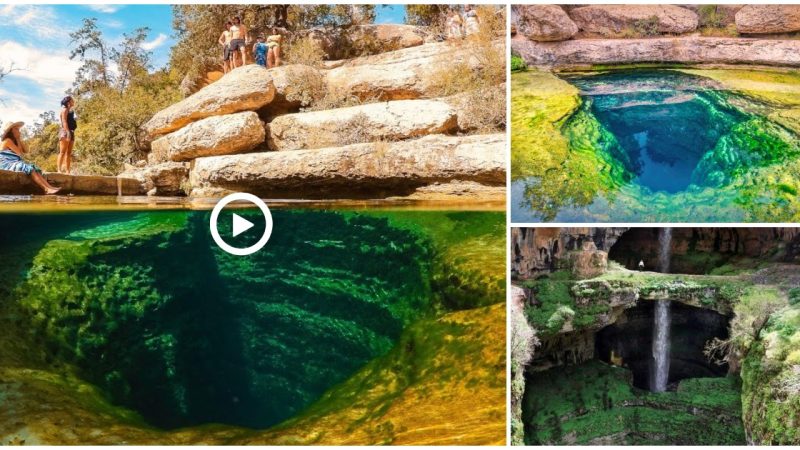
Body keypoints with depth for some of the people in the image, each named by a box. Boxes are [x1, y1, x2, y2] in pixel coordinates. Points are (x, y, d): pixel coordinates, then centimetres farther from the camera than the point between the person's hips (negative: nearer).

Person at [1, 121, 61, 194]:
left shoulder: (13, 141, 21)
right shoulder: (7, 140, -7)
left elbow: (26, 150, 13)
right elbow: (19, 153, -12)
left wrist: (20, 140, 8)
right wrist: (17, 140, -2)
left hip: (15, 163, 9)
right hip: (7, 164, -9)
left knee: (35, 169, -12)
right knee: (30, 168, -29)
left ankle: (50, 187, -33)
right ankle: (47, 189, -44)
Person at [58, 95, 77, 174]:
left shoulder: (70, 111, 24)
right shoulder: (65, 109, -1)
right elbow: (64, 121, -12)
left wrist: (71, 133, 14)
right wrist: (68, 132, -21)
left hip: (71, 132, 9)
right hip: (65, 132, -9)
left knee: (69, 153, 3)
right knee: (63, 152, -13)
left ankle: (67, 171, 1)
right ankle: (59, 170, -18)